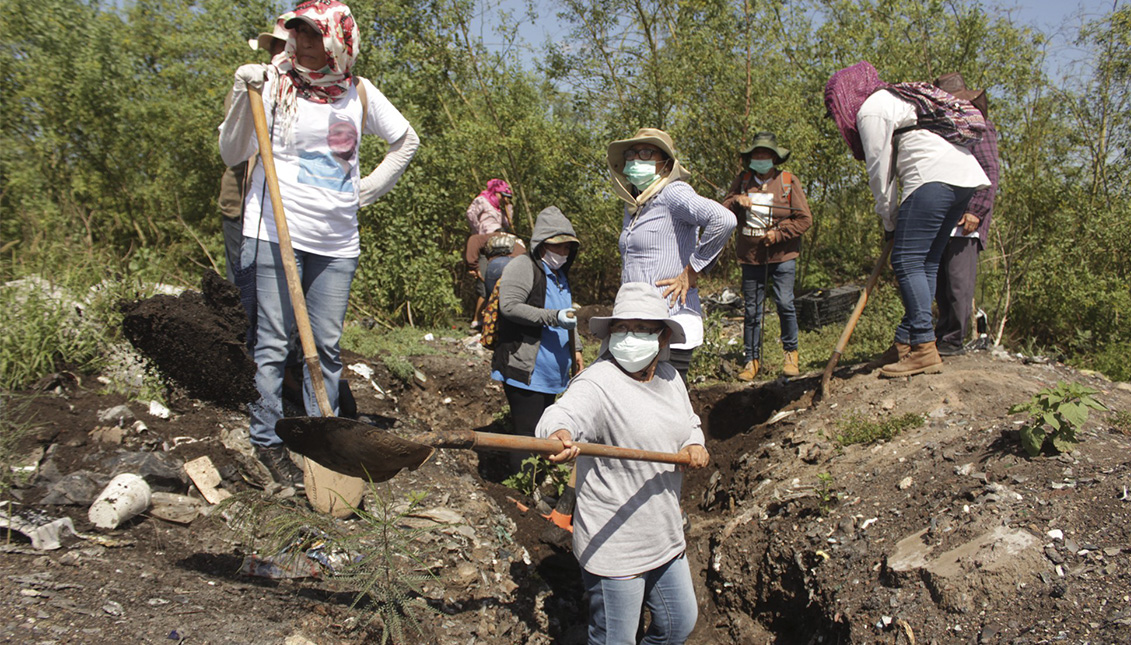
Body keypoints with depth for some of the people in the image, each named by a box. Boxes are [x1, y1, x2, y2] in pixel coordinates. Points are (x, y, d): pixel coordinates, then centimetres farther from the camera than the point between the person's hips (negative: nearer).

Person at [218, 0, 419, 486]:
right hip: (276, 231, -3)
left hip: (337, 240, 3)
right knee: (274, 342, 0)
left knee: (327, 345, 7)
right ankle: (267, 440, 11)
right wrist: (244, 96, -16)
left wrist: (368, 190, 13)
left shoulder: (359, 93, 8)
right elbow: (232, 154, -3)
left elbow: (406, 141, 22)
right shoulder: (273, 83, 0)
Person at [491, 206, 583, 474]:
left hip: (549, 374, 9)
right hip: (524, 371, -9)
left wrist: (574, 348, 23)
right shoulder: (524, 266, -10)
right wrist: (553, 316, -27)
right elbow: (509, 305, -22)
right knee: (528, 435, -10)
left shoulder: (560, 274, 20)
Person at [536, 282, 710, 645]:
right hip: (614, 544, -7)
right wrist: (559, 436, -64)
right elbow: (564, 415, -40)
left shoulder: (668, 377, 6)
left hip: (666, 538, 8)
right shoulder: (597, 384, -20)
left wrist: (695, 445, 0)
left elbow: (688, 423, 23)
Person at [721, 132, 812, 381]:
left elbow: (804, 219, -1)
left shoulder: (789, 181, 1)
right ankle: (752, 358, 15)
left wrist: (779, 233, -13)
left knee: (785, 303, -9)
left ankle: (791, 353, 11)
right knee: (752, 309, 3)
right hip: (751, 257, 2)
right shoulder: (742, 181, 7)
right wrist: (736, 202, -12)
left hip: (782, 255, -2)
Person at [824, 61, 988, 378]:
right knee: (927, 263, 10)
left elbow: (880, 171, -1)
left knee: (907, 262, -10)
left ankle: (924, 348, -15)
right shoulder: (895, 99, 31)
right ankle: (906, 342, 12)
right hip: (966, 175, 10)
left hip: (935, 175, -10)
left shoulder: (870, 109, 2)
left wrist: (890, 221, 7)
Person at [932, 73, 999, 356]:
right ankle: (942, 337, 11)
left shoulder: (979, 126, 2)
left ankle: (954, 340, -6)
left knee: (958, 280, -10)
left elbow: (990, 173, -8)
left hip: (965, 219, -7)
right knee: (941, 281, 6)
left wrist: (976, 210, -18)